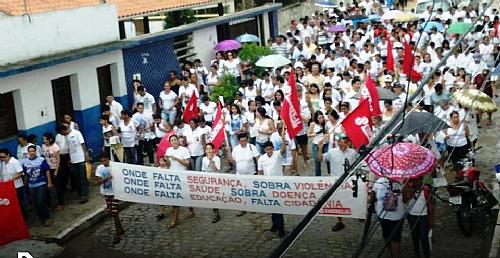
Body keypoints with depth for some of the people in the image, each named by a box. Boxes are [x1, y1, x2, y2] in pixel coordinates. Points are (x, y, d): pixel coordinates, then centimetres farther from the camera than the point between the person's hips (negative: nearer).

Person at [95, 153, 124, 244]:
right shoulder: (99, 168, -6)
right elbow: (98, 181, -12)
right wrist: (107, 178, -27)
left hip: (115, 192, -4)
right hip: (106, 193, 4)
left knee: (114, 212, -7)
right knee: (110, 212, 13)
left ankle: (117, 234, 0)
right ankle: (120, 229, 31)